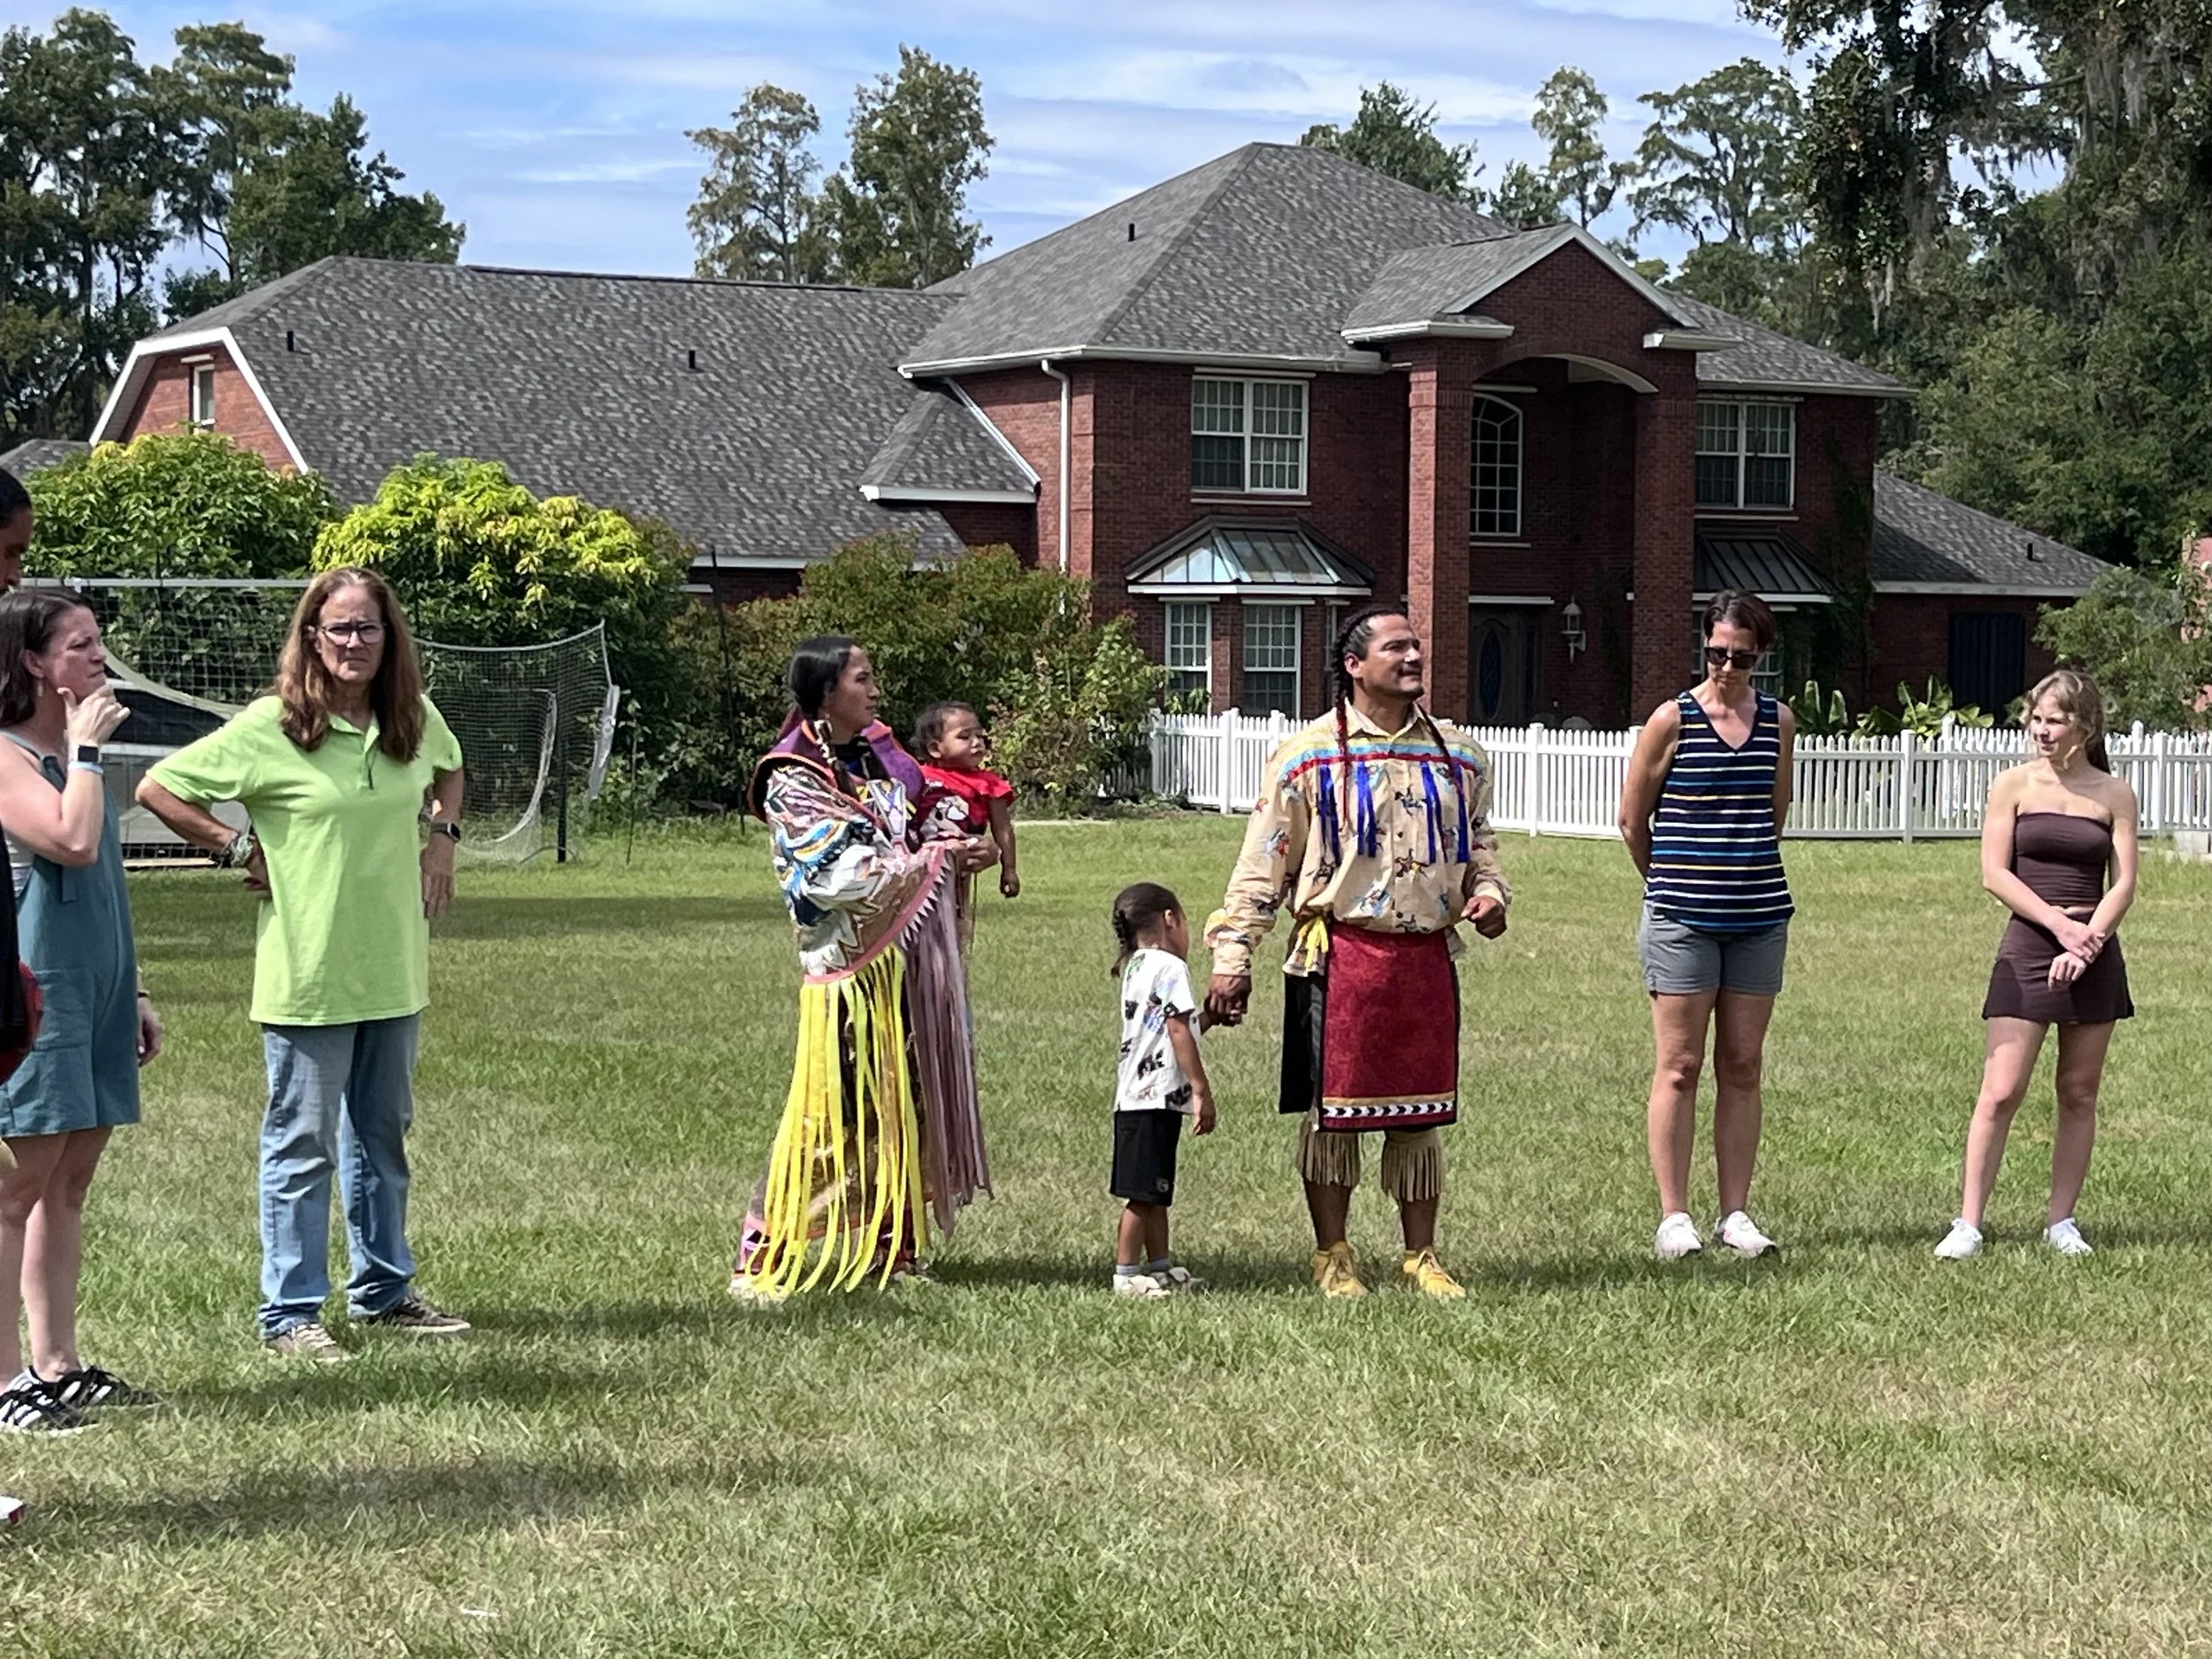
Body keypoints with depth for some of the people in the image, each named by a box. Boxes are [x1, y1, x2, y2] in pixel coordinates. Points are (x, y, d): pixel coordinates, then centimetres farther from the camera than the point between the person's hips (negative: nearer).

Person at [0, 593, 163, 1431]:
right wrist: (86, 747, -15)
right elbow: (73, 841, -27)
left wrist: (132, 992, 22)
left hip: (94, 991, 9)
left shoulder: (71, 756, 17)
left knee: (67, 1184, 11)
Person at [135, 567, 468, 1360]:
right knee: (303, 1143, 0)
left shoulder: (416, 720, 4)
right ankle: (290, 1311, 8)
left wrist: (442, 836, 11)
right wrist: (240, 848, -9)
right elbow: (158, 789, -9)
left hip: (395, 968, 6)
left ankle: (383, 1288, 29)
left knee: (383, 1133, 16)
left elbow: (449, 770, 28)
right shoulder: (270, 727, -12)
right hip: (308, 975, -6)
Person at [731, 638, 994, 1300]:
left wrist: (953, 851, 0)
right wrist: (936, 860, -14)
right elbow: (841, 877, -18)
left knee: (906, 1103, 10)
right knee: (832, 1112, -8)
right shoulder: (794, 783, -10)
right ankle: (762, 1256, -2)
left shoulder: (876, 754, 13)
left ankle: (893, 1245, 20)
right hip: (850, 960, -8)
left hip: (909, 954, 8)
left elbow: (907, 835, 22)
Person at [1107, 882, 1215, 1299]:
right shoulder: (1169, 967, -10)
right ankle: (1126, 1274, -3)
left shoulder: (1135, 966, 18)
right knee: (1144, 1193, -5)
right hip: (1157, 1096, -10)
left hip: (1135, 1096, 10)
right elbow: (1179, 1032, -15)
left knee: (1155, 1191, 16)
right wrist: (1202, 1090, -14)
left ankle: (1160, 1267, 23)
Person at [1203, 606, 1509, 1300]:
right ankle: (1332, 1256, 15)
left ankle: (1421, 1255, 20)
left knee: (1423, 1111, 8)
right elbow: (1262, 867, -1)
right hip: (1340, 954, -4)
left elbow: (1477, 841, 24)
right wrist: (1231, 961, -6)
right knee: (1333, 1109, 2)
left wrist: (1489, 891, 1)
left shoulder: (1458, 756, 12)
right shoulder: (1310, 756, -2)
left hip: (1428, 955, 4)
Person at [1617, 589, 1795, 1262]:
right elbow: (1632, 819, 4)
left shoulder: (1779, 721, 7)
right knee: (1680, 1065, -2)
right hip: (1682, 919, -4)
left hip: (1759, 915, 4)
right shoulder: (1673, 720, -4)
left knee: (1743, 1067, 7)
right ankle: (1673, 1215, 2)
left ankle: (1736, 1213, 12)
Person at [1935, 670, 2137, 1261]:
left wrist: (2086, 942, -13)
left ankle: (2061, 1221, 16)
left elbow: (2123, 884, 0)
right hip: (2027, 950, -2)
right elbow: (1995, 873, -4)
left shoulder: (2114, 794, 5)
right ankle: (1968, 1223, -5)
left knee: (2079, 1095, 7)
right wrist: (2059, 923, -14)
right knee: (2000, 1094, -7)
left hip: (2094, 957, 2)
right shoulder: (2015, 785, 2)